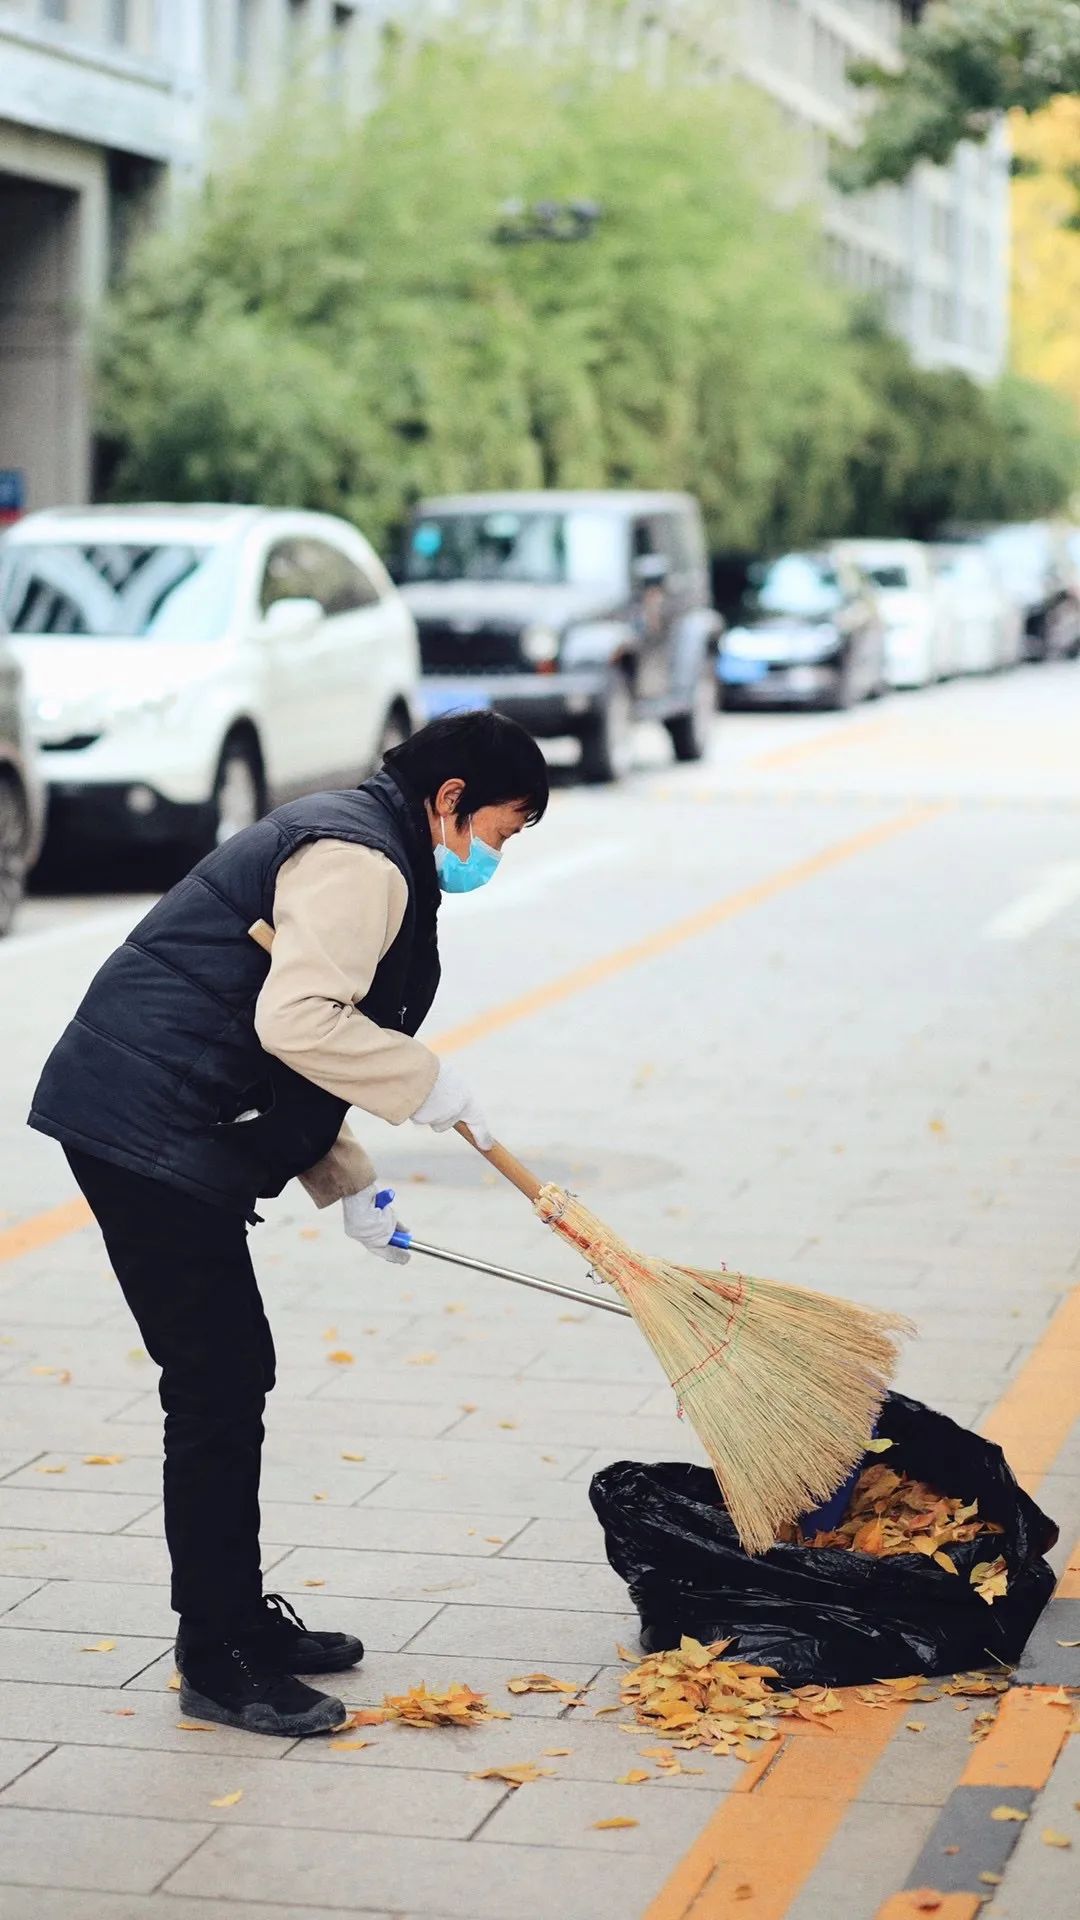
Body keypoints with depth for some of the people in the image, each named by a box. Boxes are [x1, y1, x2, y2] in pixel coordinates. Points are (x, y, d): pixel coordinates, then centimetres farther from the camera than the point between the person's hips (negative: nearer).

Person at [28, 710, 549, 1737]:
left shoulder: (352, 846, 21)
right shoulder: (358, 858, -13)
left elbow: (288, 1046, 26)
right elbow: (299, 1021, -27)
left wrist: (348, 1184, 20)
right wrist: (426, 1084, -15)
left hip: (173, 1129, 11)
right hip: (149, 1133, -11)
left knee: (234, 1374, 16)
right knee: (217, 1384, -6)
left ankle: (239, 1615, 28)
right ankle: (217, 1662, 2)